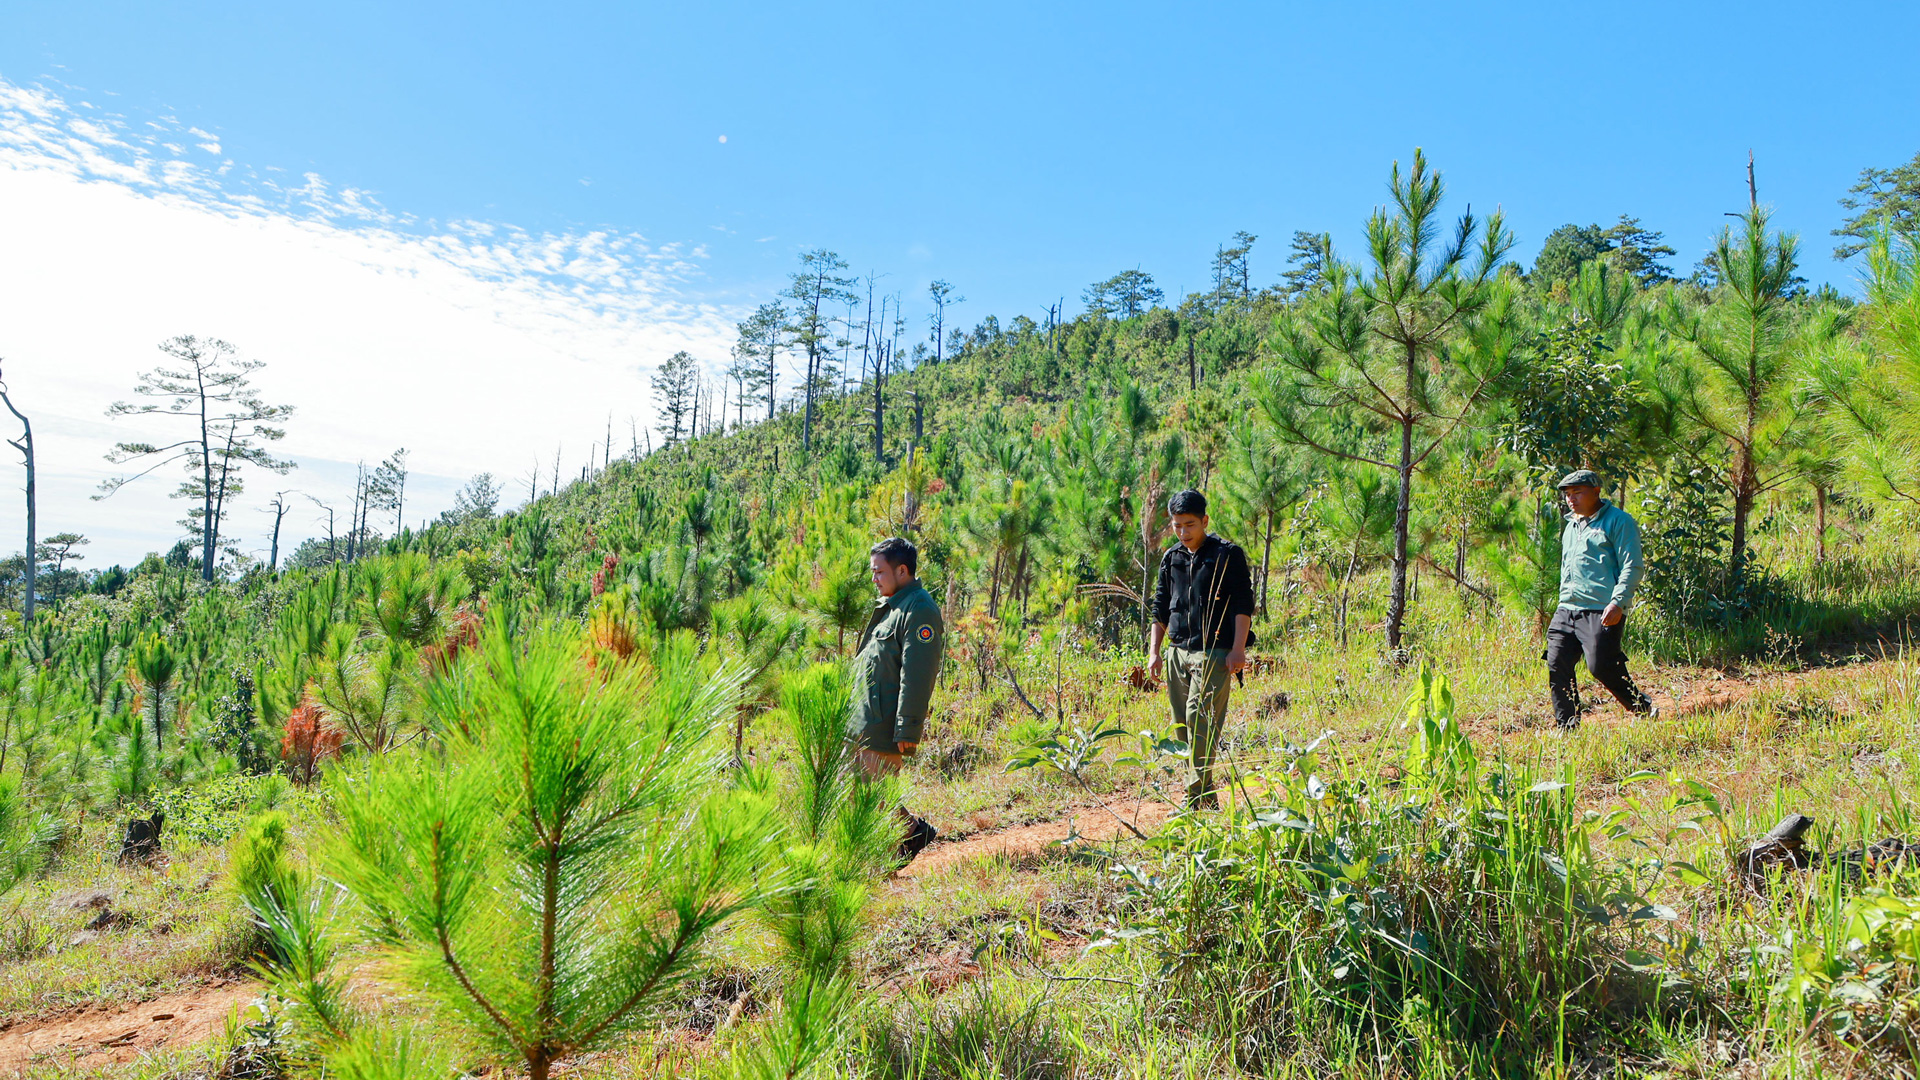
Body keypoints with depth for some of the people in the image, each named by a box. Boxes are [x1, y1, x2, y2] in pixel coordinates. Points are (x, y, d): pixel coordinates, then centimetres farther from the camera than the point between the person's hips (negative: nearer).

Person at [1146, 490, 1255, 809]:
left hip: (1213, 652, -6)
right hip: (1177, 651, 6)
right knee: (1182, 724, 6)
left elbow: (1243, 605, -3)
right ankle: (1207, 796, 16)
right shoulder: (1171, 558, 14)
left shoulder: (1227, 555, -1)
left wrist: (1238, 649, -10)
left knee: (1199, 719, -15)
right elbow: (1160, 608, 20)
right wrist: (1154, 651, 14)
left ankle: (1198, 797, -11)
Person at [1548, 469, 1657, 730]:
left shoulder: (1618, 521, -1)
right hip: (1567, 610, 8)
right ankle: (1567, 727, 6)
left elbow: (1633, 567, -9)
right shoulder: (1571, 527, 23)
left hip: (1603, 612, -7)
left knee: (1602, 667, -13)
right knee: (1557, 666, -2)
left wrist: (1618, 602, -19)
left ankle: (1645, 711, 10)